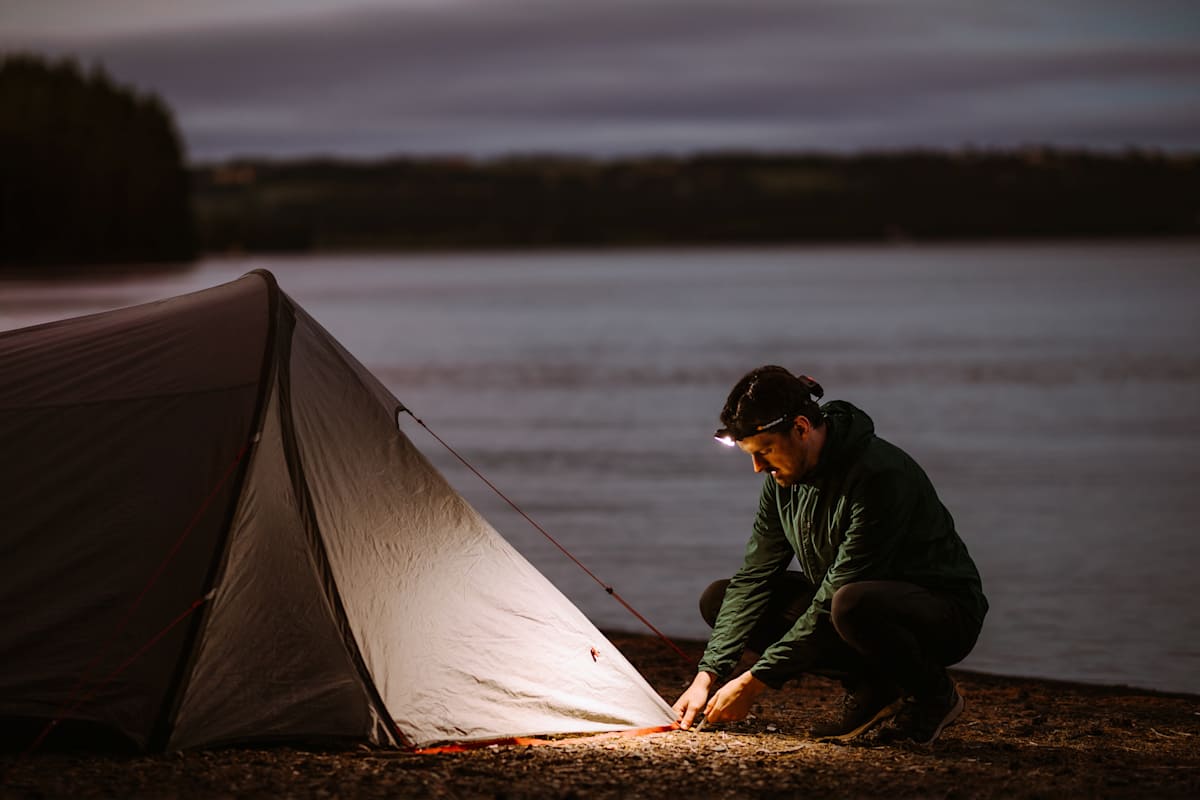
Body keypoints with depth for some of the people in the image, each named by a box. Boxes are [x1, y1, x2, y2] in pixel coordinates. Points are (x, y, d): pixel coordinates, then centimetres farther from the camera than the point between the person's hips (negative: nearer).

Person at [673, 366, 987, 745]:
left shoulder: (879, 475, -30)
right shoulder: (783, 479, -3)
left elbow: (835, 600, -30)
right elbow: (752, 579, 0)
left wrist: (754, 682, -27)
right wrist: (707, 676, -10)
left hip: (943, 613, -8)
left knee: (852, 605, -42)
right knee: (718, 599, -2)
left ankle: (935, 693, -10)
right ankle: (870, 689, -2)